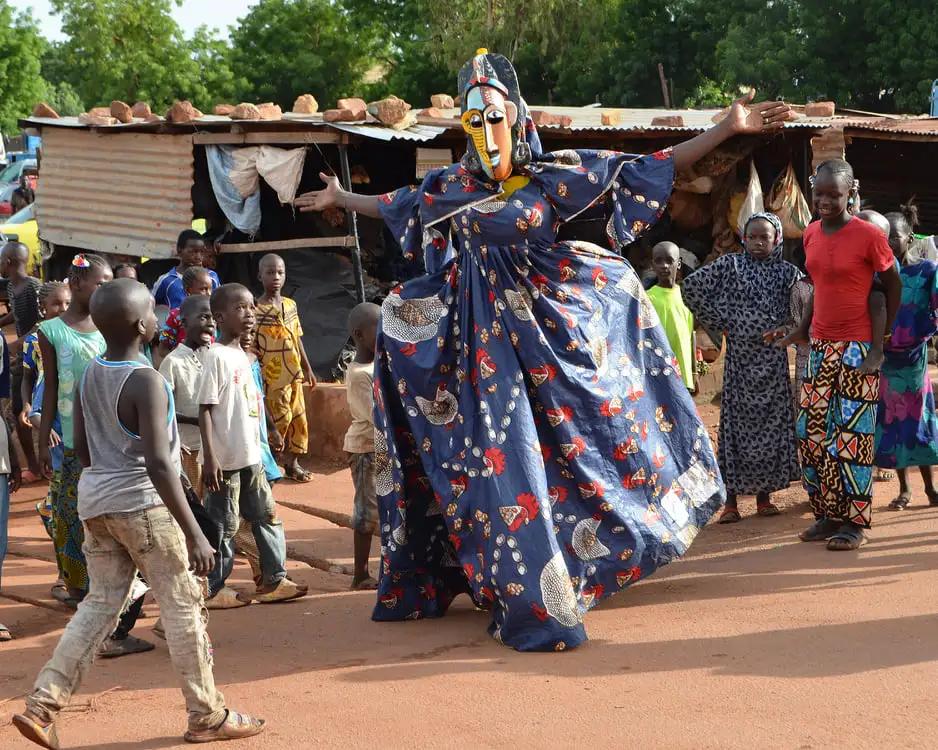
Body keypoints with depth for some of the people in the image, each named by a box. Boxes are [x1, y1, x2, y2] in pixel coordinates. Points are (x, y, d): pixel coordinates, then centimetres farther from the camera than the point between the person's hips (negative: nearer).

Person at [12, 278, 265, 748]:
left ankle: (43, 704, 6)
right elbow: (158, 465, -25)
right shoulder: (146, 382, -19)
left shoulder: (89, 376, 5)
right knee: (182, 606, 4)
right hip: (143, 504, -8)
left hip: (95, 501, 8)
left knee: (101, 602, 14)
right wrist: (193, 533, -24)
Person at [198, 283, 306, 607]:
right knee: (224, 525, 0)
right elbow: (205, 409, -17)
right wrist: (210, 457, -21)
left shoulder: (242, 356, 12)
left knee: (267, 516, 12)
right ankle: (214, 590, 11)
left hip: (250, 457, 9)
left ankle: (274, 578, 20)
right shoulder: (216, 356, -14)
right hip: (225, 459, -9)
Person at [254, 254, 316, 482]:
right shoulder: (256, 309, -12)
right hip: (273, 376, -7)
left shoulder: (290, 305, 7)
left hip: (293, 373, 7)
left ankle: (292, 463, 21)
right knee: (280, 419, -6)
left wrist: (307, 369, 16)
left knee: (298, 418, 10)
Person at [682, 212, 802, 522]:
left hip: (773, 358, 2)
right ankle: (731, 499, 0)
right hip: (740, 355, -2)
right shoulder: (730, 265, 2)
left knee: (772, 420, 4)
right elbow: (692, 286, -3)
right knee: (736, 421, -2)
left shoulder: (786, 272, 6)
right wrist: (717, 322, -3)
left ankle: (764, 494, 14)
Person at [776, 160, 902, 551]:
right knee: (812, 432, 6)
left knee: (852, 435, -5)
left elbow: (892, 283, -3)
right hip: (820, 347, 6)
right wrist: (803, 329, 11)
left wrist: (882, 336, -4)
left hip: (857, 348, -6)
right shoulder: (811, 235, 7)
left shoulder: (868, 236, -12)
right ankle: (827, 515, 16)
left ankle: (854, 523, 2)